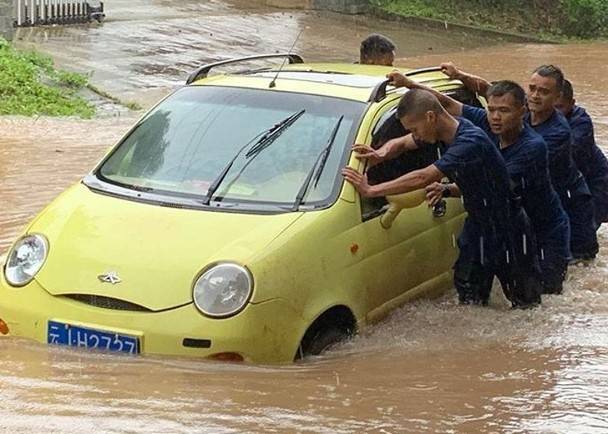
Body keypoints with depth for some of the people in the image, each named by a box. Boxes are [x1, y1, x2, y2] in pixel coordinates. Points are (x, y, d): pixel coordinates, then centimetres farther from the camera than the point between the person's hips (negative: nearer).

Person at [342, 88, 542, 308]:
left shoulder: (471, 142, -32)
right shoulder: (446, 132, -4)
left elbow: (422, 178, -37)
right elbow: (400, 143, 10)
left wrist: (371, 190, -36)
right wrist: (381, 154, -15)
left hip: (506, 228, -8)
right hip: (478, 223, 8)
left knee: (525, 301, 3)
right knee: (469, 298, 10)